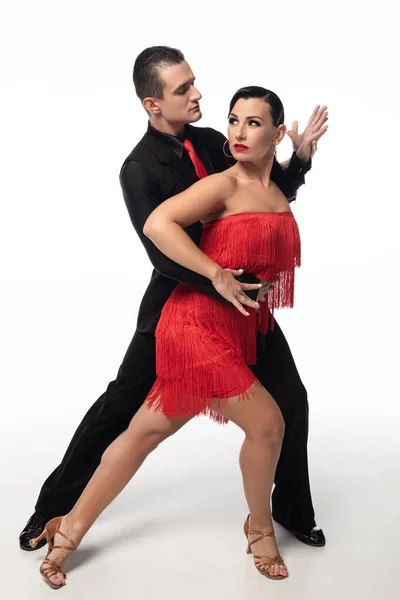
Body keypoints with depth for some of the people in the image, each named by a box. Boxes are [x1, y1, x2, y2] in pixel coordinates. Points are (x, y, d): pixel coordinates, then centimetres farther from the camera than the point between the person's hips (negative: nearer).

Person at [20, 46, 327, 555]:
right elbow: (162, 251, -23)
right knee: (120, 405, 3)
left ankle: (292, 510, 26)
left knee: (291, 400, 3)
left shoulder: (212, 142, 2)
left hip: (242, 292, 5)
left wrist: (299, 156, -6)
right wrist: (217, 282, -34)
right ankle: (54, 508, 22)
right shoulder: (138, 169, -14)